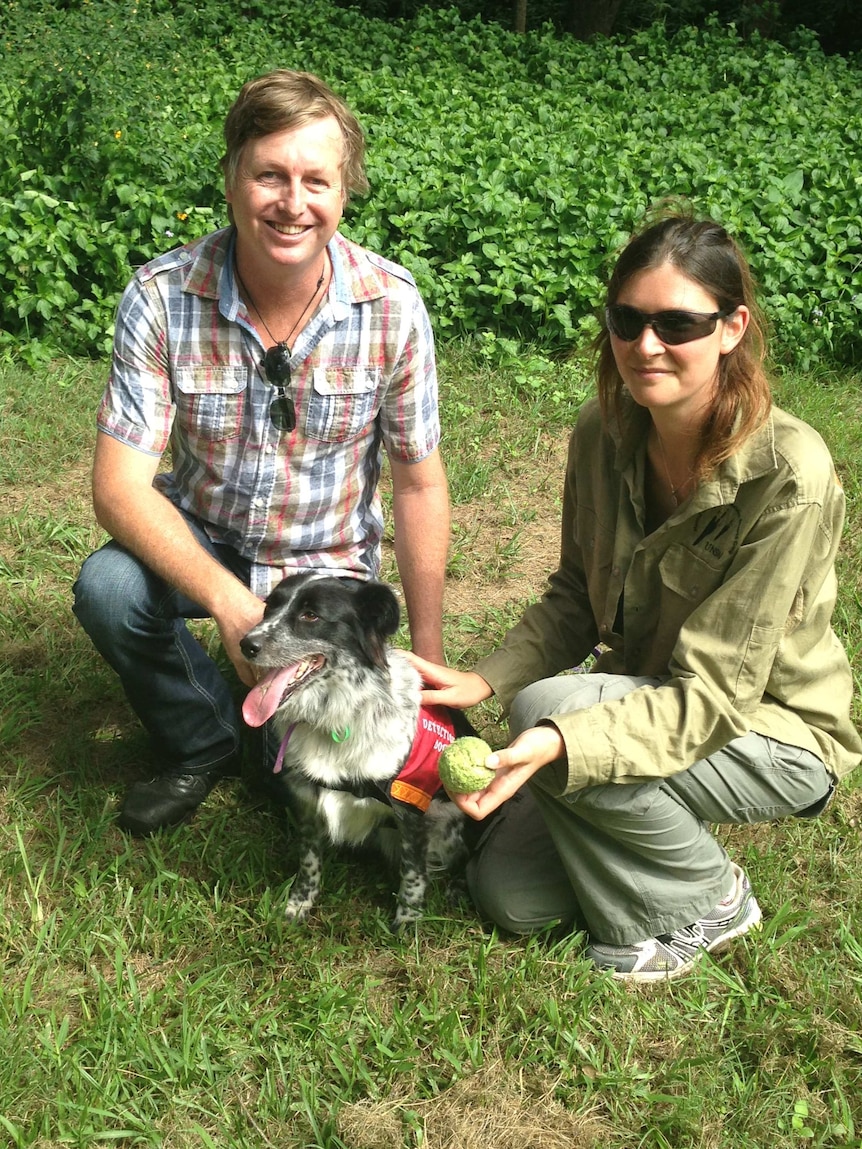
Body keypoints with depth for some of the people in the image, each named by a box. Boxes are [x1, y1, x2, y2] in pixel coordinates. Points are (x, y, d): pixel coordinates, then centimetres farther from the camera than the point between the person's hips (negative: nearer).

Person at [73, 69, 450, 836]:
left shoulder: (392, 306, -18)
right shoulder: (161, 297, -19)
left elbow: (419, 485, -9)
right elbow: (119, 484, -21)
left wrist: (429, 655, -6)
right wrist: (229, 601, -37)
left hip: (329, 563, 0)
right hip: (199, 541, 1)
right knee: (107, 589, -30)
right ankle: (202, 744, 0)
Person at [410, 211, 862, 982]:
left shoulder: (789, 478, -30)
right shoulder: (605, 433, -11)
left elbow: (714, 694, -29)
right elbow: (576, 598, 1)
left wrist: (562, 741, -43)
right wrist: (486, 680, -16)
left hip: (773, 735, -5)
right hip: (645, 704, 6)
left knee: (548, 711, -31)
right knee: (508, 896, -2)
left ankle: (707, 901, -5)